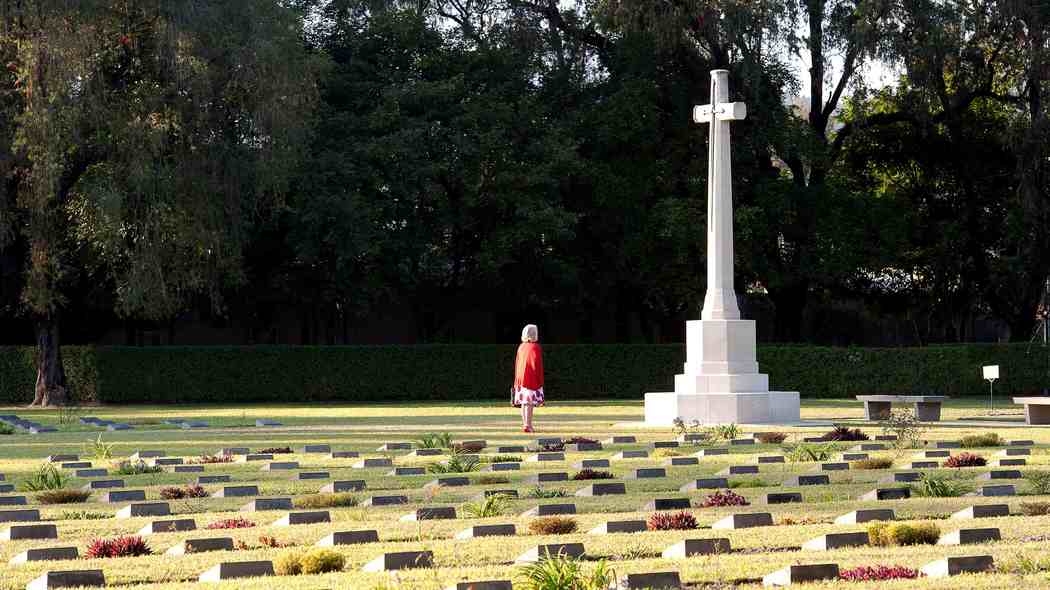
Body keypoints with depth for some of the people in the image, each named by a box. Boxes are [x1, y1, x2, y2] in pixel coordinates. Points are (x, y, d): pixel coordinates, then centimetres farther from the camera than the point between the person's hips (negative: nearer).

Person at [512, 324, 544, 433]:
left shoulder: (521, 347, 6)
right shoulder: (535, 348, -13)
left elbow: (517, 364, 11)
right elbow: (538, 366, -13)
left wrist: (517, 381, 17)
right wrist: (540, 381, -7)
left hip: (521, 379, 6)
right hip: (532, 380, -6)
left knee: (524, 402, 11)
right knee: (530, 403, -6)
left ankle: (525, 425, 17)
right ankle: (527, 426, -9)